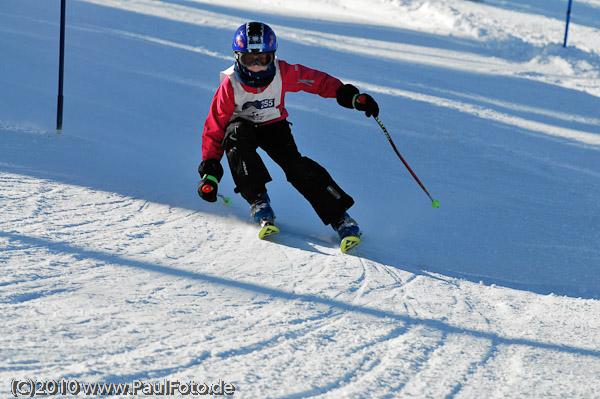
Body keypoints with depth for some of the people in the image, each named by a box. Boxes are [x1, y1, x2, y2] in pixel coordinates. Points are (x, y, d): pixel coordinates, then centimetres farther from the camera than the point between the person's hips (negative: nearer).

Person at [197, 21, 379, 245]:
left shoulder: (283, 74, -21)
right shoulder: (230, 85, -23)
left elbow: (318, 81, -9)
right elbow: (215, 126, -16)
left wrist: (350, 95, -22)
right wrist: (210, 170, -20)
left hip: (273, 125, 1)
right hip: (241, 125, -1)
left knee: (294, 163, -24)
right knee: (237, 138, -37)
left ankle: (339, 216, -19)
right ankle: (258, 201, -32)